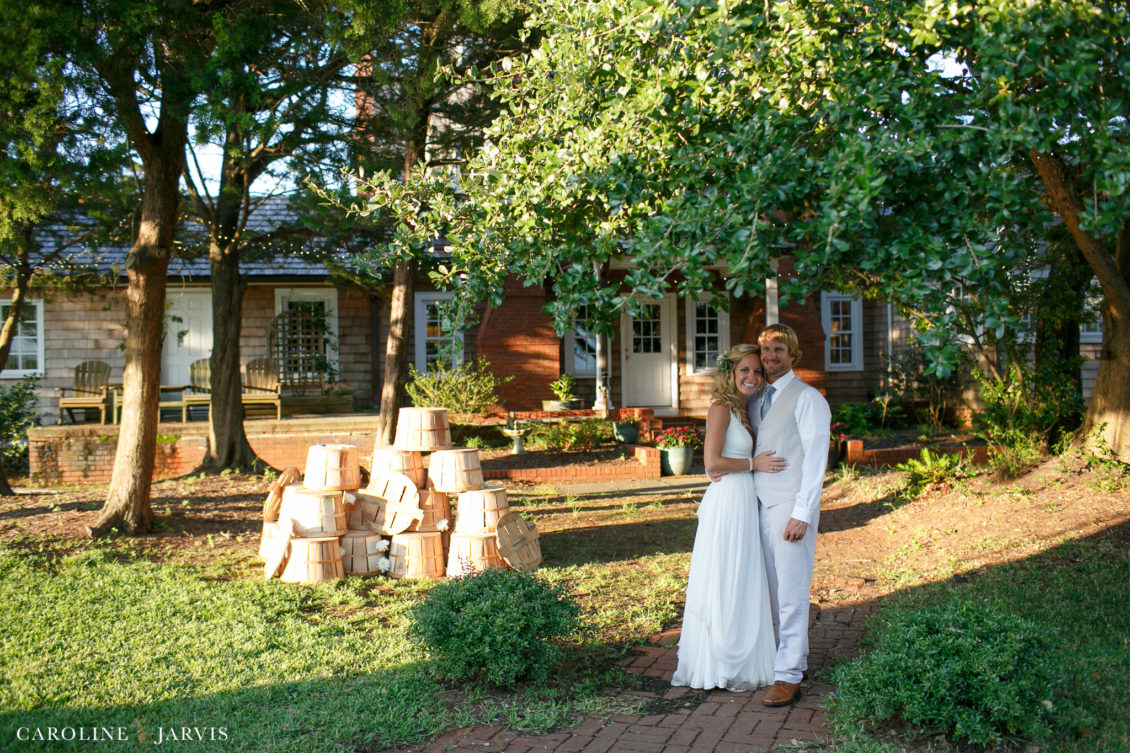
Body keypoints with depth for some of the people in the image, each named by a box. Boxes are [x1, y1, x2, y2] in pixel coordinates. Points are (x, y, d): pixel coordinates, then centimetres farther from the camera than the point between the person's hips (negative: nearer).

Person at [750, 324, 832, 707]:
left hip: (791, 507, -7)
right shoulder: (756, 400, 16)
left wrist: (802, 514, -17)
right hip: (761, 505, 7)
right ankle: (795, 659, 22)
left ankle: (788, 676, -2)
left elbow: (815, 458, -12)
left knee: (791, 592, -6)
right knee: (772, 591, 10)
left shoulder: (807, 399, -7)